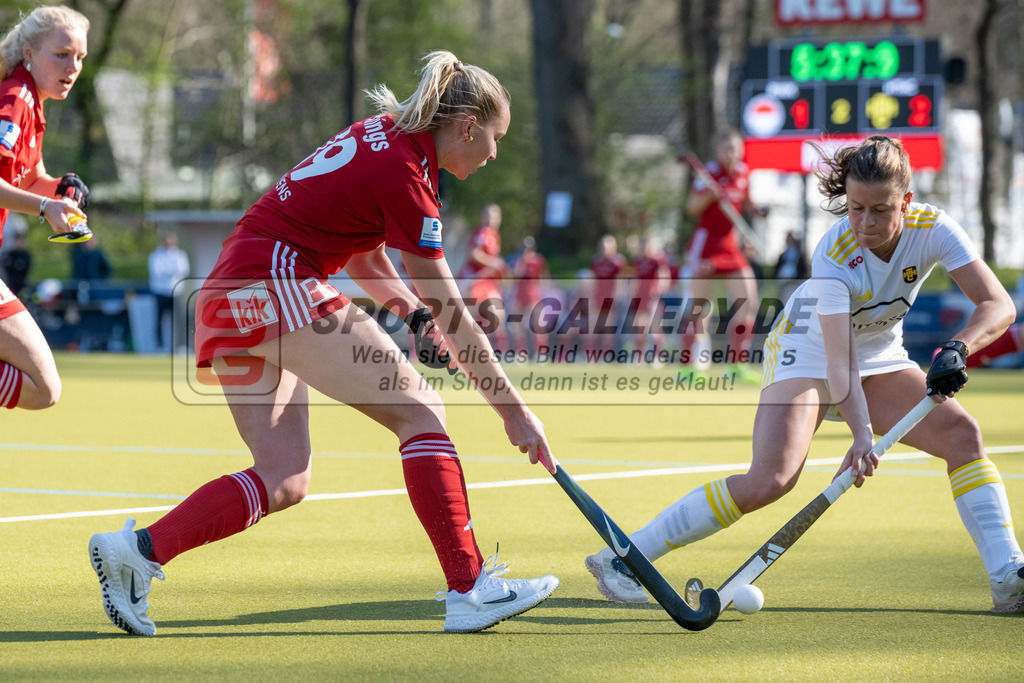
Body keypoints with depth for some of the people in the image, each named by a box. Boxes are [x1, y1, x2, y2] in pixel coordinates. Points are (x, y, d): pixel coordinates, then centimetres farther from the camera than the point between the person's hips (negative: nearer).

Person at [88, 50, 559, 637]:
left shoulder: (384, 132, 14)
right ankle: (469, 590, -10)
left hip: (226, 298, 10)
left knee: (285, 480, 6)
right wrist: (514, 411, -5)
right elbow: (452, 314, -10)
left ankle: (139, 548, -5)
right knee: (421, 411, -6)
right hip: (278, 286, -10)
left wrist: (414, 311, 12)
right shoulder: (404, 176, -12)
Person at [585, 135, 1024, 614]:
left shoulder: (932, 229, -21)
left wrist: (957, 349, -44)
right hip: (806, 354, -5)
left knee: (961, 432, -17)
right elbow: (838, 361, -36)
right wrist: (862, 434, -51)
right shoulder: (833, 257, -31)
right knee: (770, 480, -24)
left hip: (880, 359, 5)